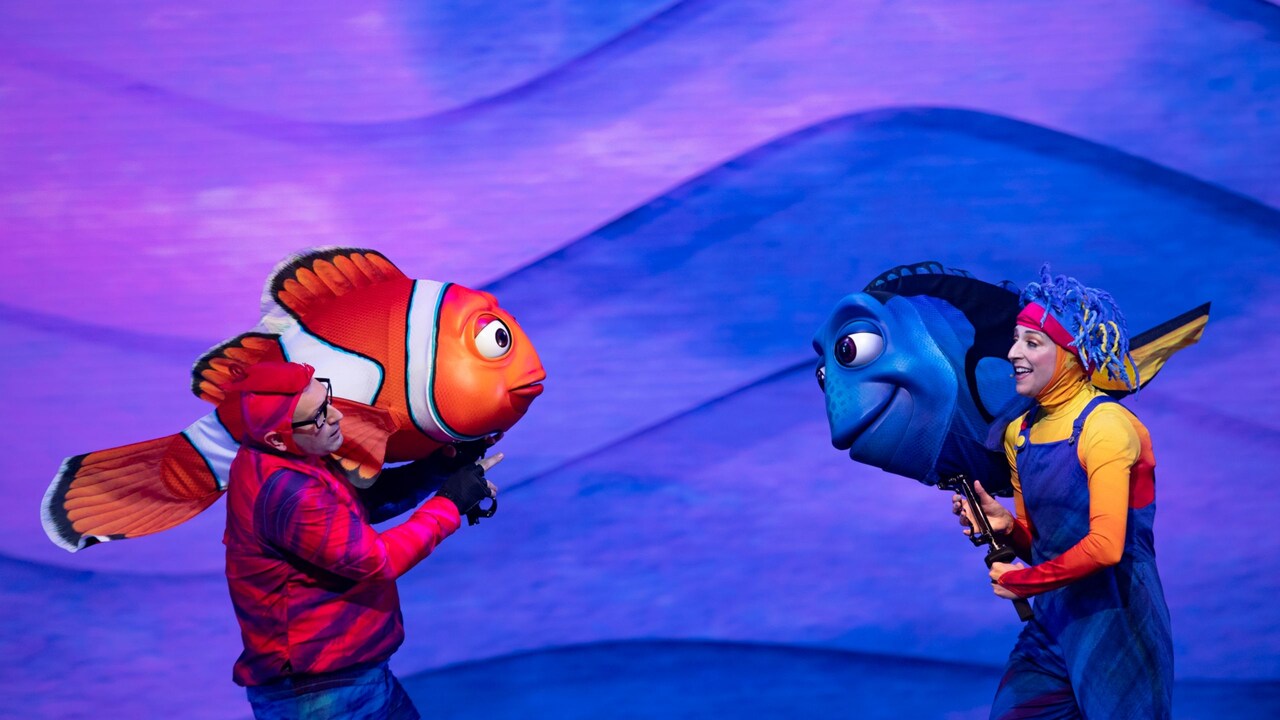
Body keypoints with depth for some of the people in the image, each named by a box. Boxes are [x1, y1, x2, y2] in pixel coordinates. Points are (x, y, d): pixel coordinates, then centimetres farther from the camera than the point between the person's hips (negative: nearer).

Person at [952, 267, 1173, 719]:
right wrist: (1005, 527, -6)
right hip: (1051, 625, 7)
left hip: (1117, 626, -6)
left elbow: (1105, 546, -24)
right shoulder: (1019, 433, 7)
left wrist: (1023, 581, -13)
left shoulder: (1104, 426, -15)